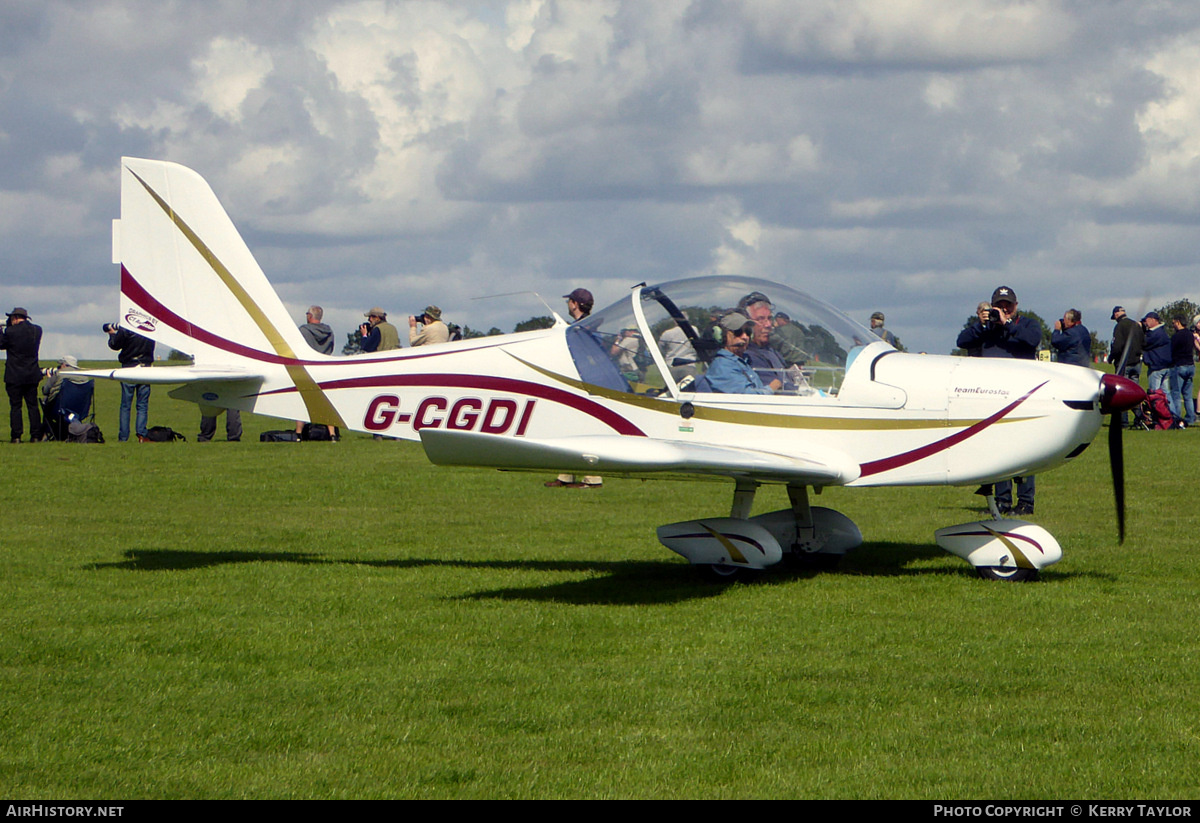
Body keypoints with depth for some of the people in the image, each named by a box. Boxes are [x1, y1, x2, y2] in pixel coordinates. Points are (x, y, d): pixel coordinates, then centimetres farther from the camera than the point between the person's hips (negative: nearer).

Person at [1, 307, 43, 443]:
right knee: (33, 405, 10)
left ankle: (16, 436, -1)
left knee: (15, 406, 1)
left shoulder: (11, 331, -14)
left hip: (14, 376, -4)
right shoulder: (37, 330, 1)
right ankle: (36, 435, 7)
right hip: (32, 376, 4)